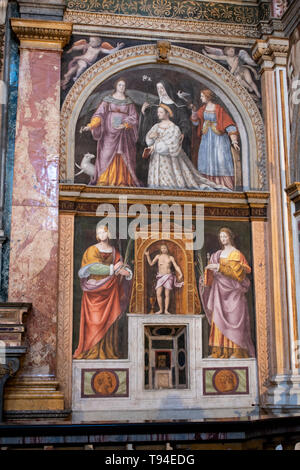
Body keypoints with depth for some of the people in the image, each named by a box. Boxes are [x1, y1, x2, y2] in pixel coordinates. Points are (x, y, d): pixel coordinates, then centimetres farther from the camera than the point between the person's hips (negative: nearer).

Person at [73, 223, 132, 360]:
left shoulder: (115, 252, 12)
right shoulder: (92, 250, 2)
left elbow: (123, 267, 7)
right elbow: (93, 267, -13)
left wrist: (126, 272, -17)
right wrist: (112, 268, -13)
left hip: (110, 291, 3)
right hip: (94, 290, -3)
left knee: (109, 320, 1)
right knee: (94, 320, -6)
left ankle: (107, 351, 5)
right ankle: (92, 351, -3)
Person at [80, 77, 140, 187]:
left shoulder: (128, 101, 10)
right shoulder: (108, 99, 6)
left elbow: (134, 117, 4)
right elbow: (99, 114, 0)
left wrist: (125, 125, -14)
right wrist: (90, 126, -12)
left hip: (123, 133, 1)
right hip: (109, 132, -1)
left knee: (123, 156, -3)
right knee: (107, 154, -7)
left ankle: (122, 180, -3)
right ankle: (104, 180, -7)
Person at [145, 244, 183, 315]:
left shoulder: (171, 257, 7)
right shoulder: (158, 256, 10)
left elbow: (176, 267, 5)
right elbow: (151, 263, 7)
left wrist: (180, 274, -8)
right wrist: (147, 255, -4)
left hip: (168, 277, -1)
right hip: (160, 277, 1)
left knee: (167, 294, -3)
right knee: (158, 294, -10)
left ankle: (166, 310, 3)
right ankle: (161, 310, 2)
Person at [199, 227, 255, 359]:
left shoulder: (236, 254, -2)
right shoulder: (218, 254, 16)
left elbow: (236, 271, -15)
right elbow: (213, 273, 14)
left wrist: (219, 267, -21)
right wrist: (206, 280, -5)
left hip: (232, 290, -6)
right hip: (220, 290, 6)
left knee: (233, 318, -9)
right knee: (219, 319, 0)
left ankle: (237, 350, -9)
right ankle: (221, 351, 1)